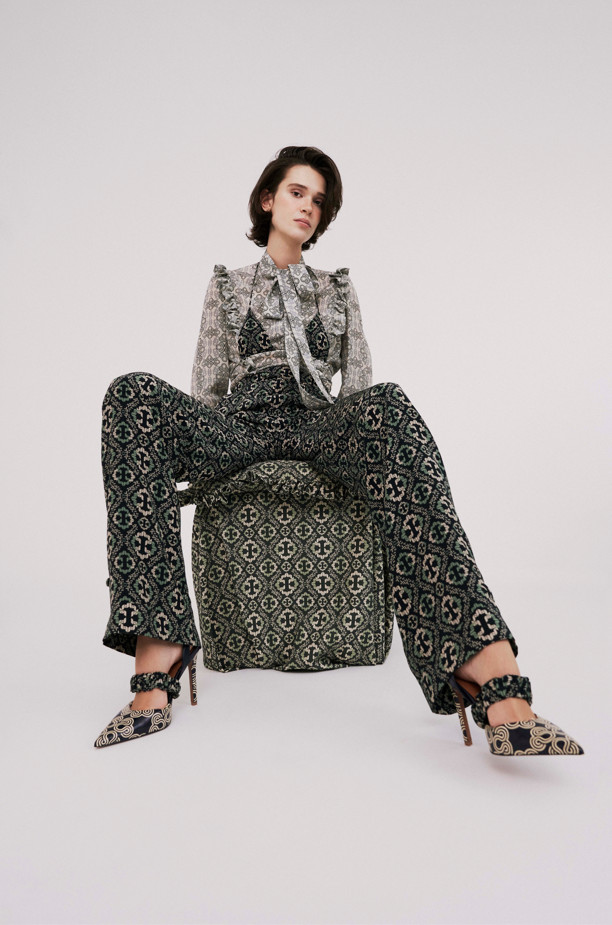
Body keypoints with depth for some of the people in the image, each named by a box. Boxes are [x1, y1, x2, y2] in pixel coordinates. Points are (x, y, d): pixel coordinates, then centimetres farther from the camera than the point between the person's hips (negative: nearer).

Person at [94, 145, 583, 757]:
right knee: (135, 393, -33)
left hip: (320, 427, 0)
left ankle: (492, 679, -52)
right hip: (239, 428, 0)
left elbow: (358, 382, 16)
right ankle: (156, 661, -41)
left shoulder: (338, 290, 25)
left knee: (387, 403, -38)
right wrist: (186, 453, 0)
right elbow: (208, 386, 16)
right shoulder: (227, 286, 23)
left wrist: (360, 438, -3)